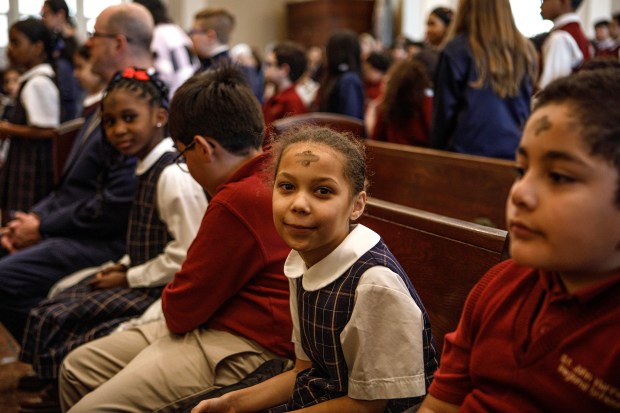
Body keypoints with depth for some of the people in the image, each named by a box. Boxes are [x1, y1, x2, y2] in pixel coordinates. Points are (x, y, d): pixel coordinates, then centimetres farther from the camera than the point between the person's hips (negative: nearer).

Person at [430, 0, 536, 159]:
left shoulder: (457, 51, -7)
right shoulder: (525, 51, 4)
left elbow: (444, 112, -2)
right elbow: (527, 111, 12)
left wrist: (436, 150, 8)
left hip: (468, 152, -4)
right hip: (514, 151, 4)